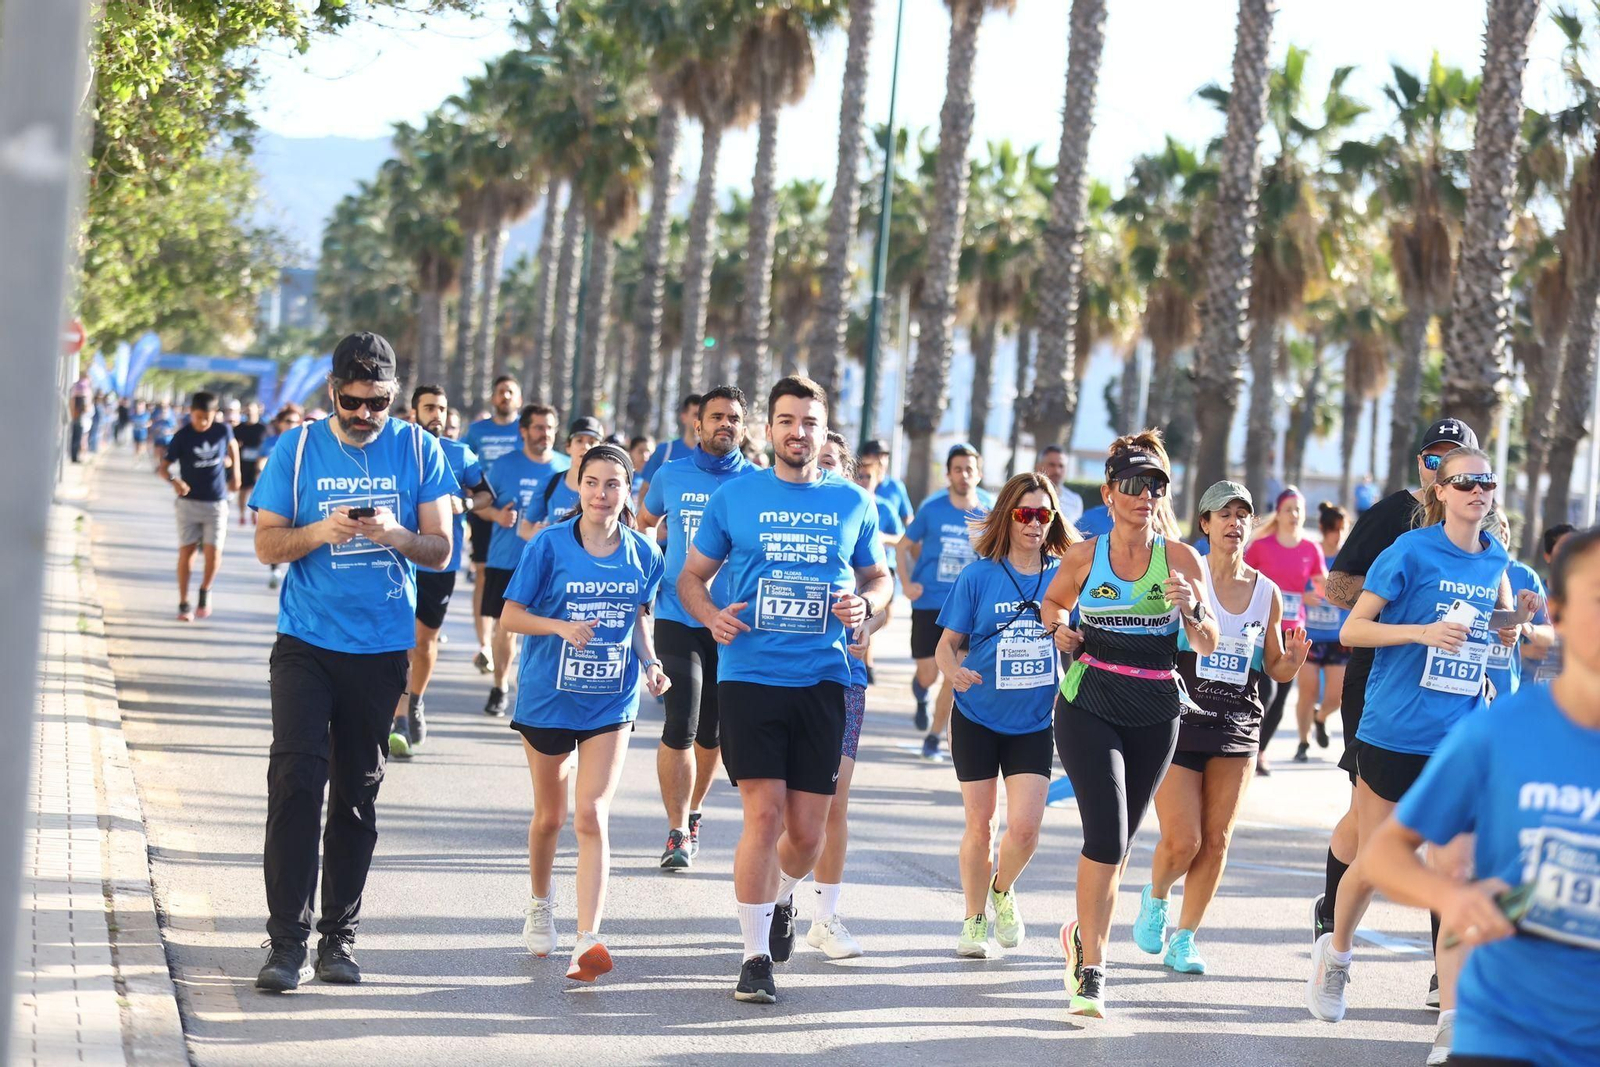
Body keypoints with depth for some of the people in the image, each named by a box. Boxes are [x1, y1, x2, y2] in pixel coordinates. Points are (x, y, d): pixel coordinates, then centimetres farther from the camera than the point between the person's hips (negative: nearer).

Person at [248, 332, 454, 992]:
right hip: (306, 641, -1)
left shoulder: (417, 449, 2)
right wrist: (323, 530, -18)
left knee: (357, 792, 8)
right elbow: (267, 545, 0)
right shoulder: (298, 449, 0)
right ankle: (286, 939, -11)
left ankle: (338, 937, 17)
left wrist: (394, 535, -19)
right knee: (296, 778, -13)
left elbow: (440, 549, 1)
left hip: (381, 647, 1)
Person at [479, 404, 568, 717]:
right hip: (505, 560, 0)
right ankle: (499, 689, 17)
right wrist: (496, 514, -14)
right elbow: (481, 502, 6)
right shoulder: (504, 465, 1)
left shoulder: (566, 468, 4)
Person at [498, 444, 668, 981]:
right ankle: (539, 907, 43)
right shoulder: (549, 544, -10)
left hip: (611, 702, 0)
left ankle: (587, 942, -18)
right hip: (547, 697, 0)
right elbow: (510, 616, -7)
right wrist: (562, 627, -24)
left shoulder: (643, 554, -1)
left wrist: (650, 663, -3)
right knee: (550, 815, 16)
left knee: (592, 817, -12)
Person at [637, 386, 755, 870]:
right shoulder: (671, 476, 4)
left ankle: (692, 811, 34)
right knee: (680, 728, -12)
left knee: (713, 733, 12)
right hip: (678, 619, -1)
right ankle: (678, 832, -6)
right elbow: (643, 525, 22)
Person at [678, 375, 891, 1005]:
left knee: (807, 830, 4)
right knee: (764, 812, -12)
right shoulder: (734, 498, 5)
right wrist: (711, 616, -9)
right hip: (749, 675, -2)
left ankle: (781, 898, 39)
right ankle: (755, 955, -1)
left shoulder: (852, 503, 9)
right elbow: (692, 577, 12)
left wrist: (864, 605, -3)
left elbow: (879, 577, 20)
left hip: (822, 678, 2)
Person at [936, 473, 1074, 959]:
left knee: (1024, 826, -10)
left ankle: (1003, 891, 21)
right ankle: (974, 918, 25)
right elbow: (948, 644, -4)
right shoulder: (978, 577, -6)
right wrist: (955, 672, -24)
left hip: (1035, 720, 1)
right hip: (977, 718, -1)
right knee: (980, 825, 4)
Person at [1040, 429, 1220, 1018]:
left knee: (1116, 841, 11)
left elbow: (1208, 646, 0)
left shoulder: (1181, 559, -2)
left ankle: (1085, 935, 36)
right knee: (1107, 835, -15)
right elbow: (1053, 603, 19)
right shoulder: (1083, 557, -1)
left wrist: (1190, 608, -19)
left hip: (1154, 716, 2)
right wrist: (1060, 629, -2)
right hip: (1088, 709, -2)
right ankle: (1091, 968, -7)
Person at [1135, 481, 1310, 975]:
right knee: (1183, 842, -7)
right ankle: (1155, 897, 25)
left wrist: (1294, 658, -6)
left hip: (1237, 728, 4)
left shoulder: (1267, 592, 8)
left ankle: (1184, 938, 15)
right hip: (1179, 723, -4)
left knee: (1216, 841, 0)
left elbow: (1276, 670, 15)